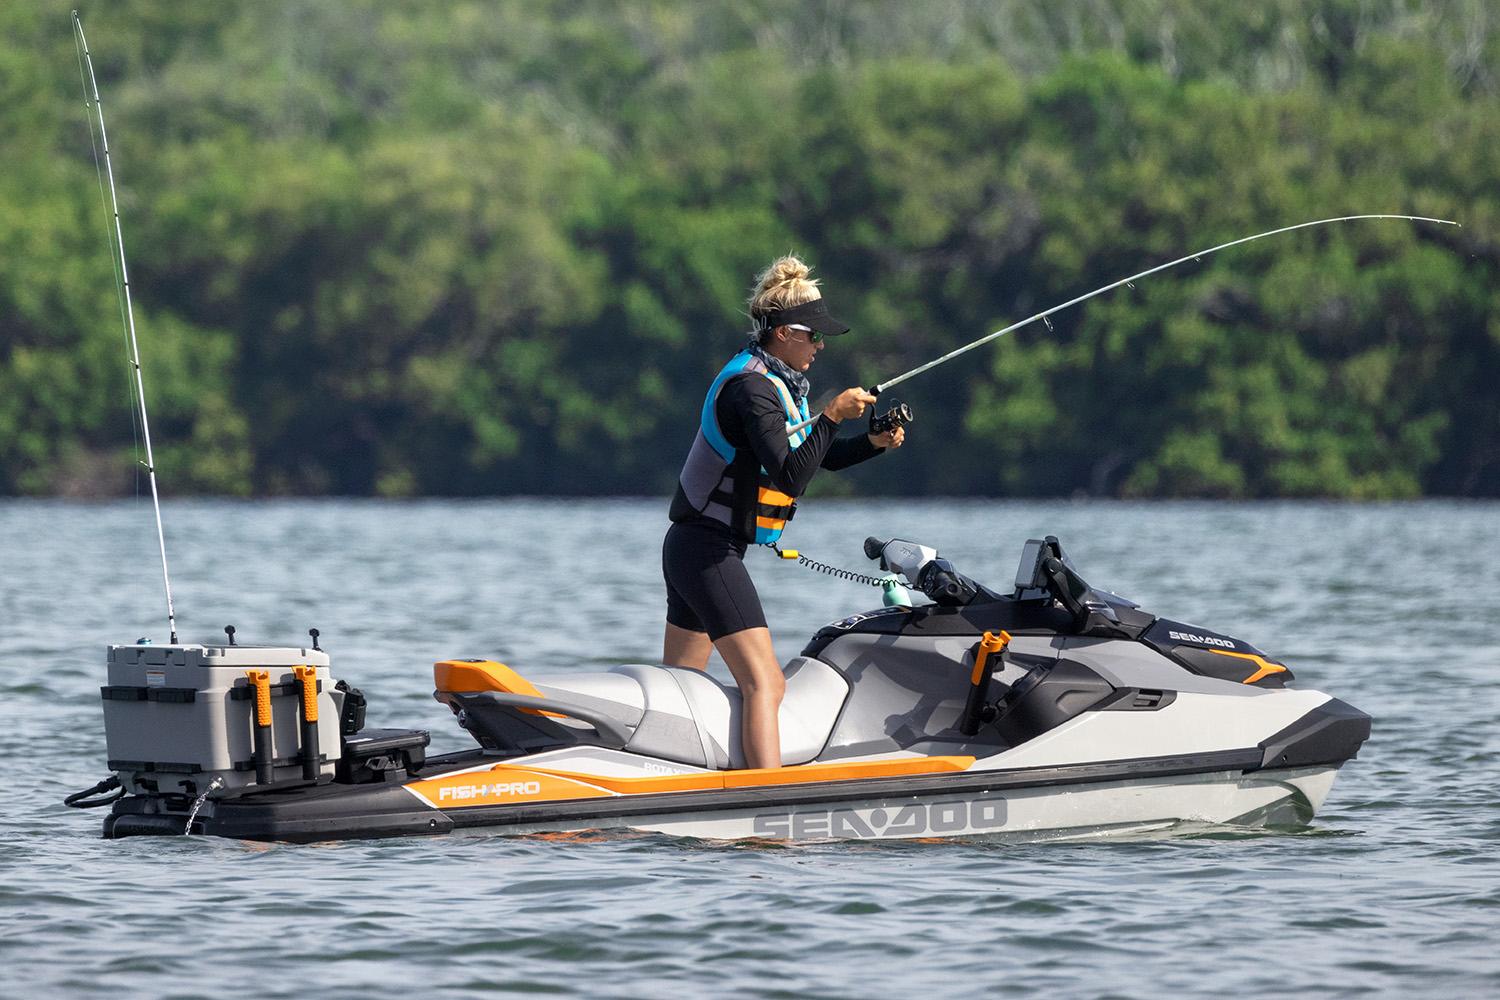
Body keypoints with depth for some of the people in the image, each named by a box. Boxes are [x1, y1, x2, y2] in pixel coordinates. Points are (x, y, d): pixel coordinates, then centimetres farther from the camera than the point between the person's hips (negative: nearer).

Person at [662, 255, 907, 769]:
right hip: (709, 549, -11)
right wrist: (831, 416, -28)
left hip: (689, 548, 11)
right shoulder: (751, 388, -19)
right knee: (765, 684, -17)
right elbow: (791, 475, -28)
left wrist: (874, 442, 3)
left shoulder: (777, 380, 13)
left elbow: (821, 456, 20)